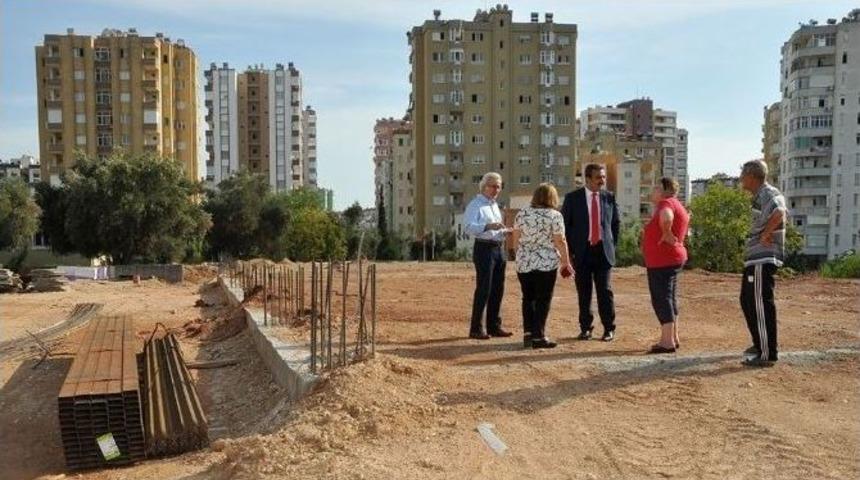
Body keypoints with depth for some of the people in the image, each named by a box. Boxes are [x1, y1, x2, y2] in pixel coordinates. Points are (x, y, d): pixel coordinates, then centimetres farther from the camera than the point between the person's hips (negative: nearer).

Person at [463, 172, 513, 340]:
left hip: (499, 249, 9)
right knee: (483, 289, -9)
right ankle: (476, 329, -3)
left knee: (497, 289, 10)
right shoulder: (475, 205, -6)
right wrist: (488, 226, -34)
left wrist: (505, 231, 10)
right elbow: (469, 226, -21)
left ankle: (494, 326, 20)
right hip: (484, 249, -8)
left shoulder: (495, 205, 20)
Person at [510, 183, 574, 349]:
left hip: (524, 263, 4)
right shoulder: (555, 216, -7)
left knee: (528, 298, 14)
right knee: (543, 300, 3)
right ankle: (538, 337, 4)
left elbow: (515, 239, 8)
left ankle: (528, 333, 12)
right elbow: (560, 242, -8)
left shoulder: (522, 213, 5)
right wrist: (566, 262, 0)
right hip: (546, 264, -4)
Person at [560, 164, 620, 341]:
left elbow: (616, 223, 15)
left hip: (603, 251, 1)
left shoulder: (609, 197, 5)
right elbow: (565, 225, 3)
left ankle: (609, 328, 11)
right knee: (583, 292, 5)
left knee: (605, 291, -1)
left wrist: (612, 245, 8)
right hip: (582, 252, -1)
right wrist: (570, 250, -1)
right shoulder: (572, 198, -1)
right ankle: (585, 328, 17)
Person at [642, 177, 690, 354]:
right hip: (670, 258, 11)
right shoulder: (675, 205, 16)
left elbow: (666, 216, -38)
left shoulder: (667, 203, -15)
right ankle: (673, 338, 23)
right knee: (669, 298, 16)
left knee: (661, 298, -7)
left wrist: (666, 234, -25)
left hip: (662, 260, -11)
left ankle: (667, 342, -5)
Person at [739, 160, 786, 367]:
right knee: (747, 301, 19)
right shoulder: (760, 196, 18)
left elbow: (779, 213, -35)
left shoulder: (768, 194, -14)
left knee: (761, 305, -7)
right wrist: (764, 234, 11)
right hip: (755, 259, 11)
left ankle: (767, 354, -1)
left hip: (763, 259, -11)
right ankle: (760, 344, 32)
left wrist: (765, 235, -24)